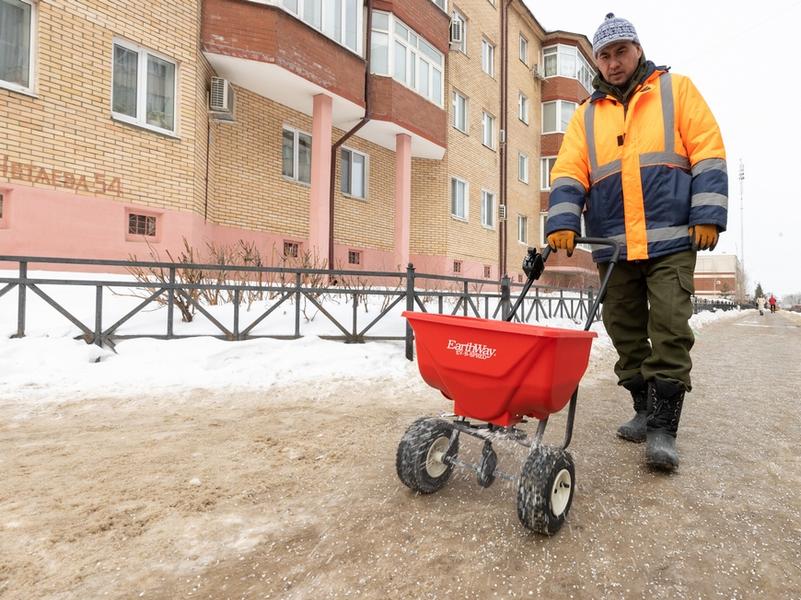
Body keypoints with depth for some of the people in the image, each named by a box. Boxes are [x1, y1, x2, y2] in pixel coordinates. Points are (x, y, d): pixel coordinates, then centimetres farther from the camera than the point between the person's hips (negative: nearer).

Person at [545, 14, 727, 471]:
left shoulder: (675, 90, 12)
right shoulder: (587, 114, 17)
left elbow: (708, 152, 4)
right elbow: (569, 173, 4)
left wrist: (707, 215, -8)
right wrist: (563, 222, -13)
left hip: (671, 240, -3)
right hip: (613, 246, 3)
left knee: (669, 333, -8)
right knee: (626, 333, 8)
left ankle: (664, 429, 1)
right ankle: (644, 412, 22)